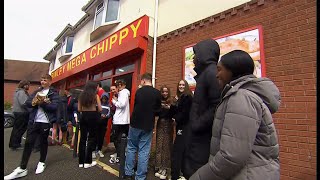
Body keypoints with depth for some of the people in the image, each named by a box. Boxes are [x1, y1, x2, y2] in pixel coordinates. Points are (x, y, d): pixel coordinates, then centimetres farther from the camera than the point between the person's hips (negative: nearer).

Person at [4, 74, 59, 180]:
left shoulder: (54, 93, -4)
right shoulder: (37, 92, 12)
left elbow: (54, 106, -16)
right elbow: (27, 103, 3)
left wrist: (42, 103, -19)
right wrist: (34, 102, -17)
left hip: (45, 122, -4)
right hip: (33, 121, 4)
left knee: (43, 142, 10)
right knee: (28, 142, 6)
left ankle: (42, 163, 29)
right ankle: (22, 168, 15)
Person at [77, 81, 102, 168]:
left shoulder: (81, 95, 6)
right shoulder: (95, 96, -6)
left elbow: (79, 109, 7)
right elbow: (100, 109, -7)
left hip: (83, 117, 5)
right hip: (93, 117, -4)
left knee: (82, 138, 11)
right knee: (91, 139, 4)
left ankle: (81, 162, 20)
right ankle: (87, 162, 11)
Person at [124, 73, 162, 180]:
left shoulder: (138, 91, -2)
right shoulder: (157, 93, -7)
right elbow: (158, 111, 0)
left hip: (135, 124, 1)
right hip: (148, 126, -1)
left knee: (131, 148, 15)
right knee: (144, 151, 6)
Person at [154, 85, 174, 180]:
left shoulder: (171, 102, -3)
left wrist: (170, 108, -23)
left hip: (168, 126, -2)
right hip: (160, 125, 2)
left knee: (166, 146, 3)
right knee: (159, 146, 5)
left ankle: (165, 168, 14)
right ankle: (159, 168, 18)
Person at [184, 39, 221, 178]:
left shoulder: (211, 72, -16)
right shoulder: (205, 73, 13)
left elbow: (217, 107, -26)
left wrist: (196, 126, -17)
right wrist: (194, 126, 11)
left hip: (204, 138, -9)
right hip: (200, 136, 9)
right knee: (195, 172, 20)